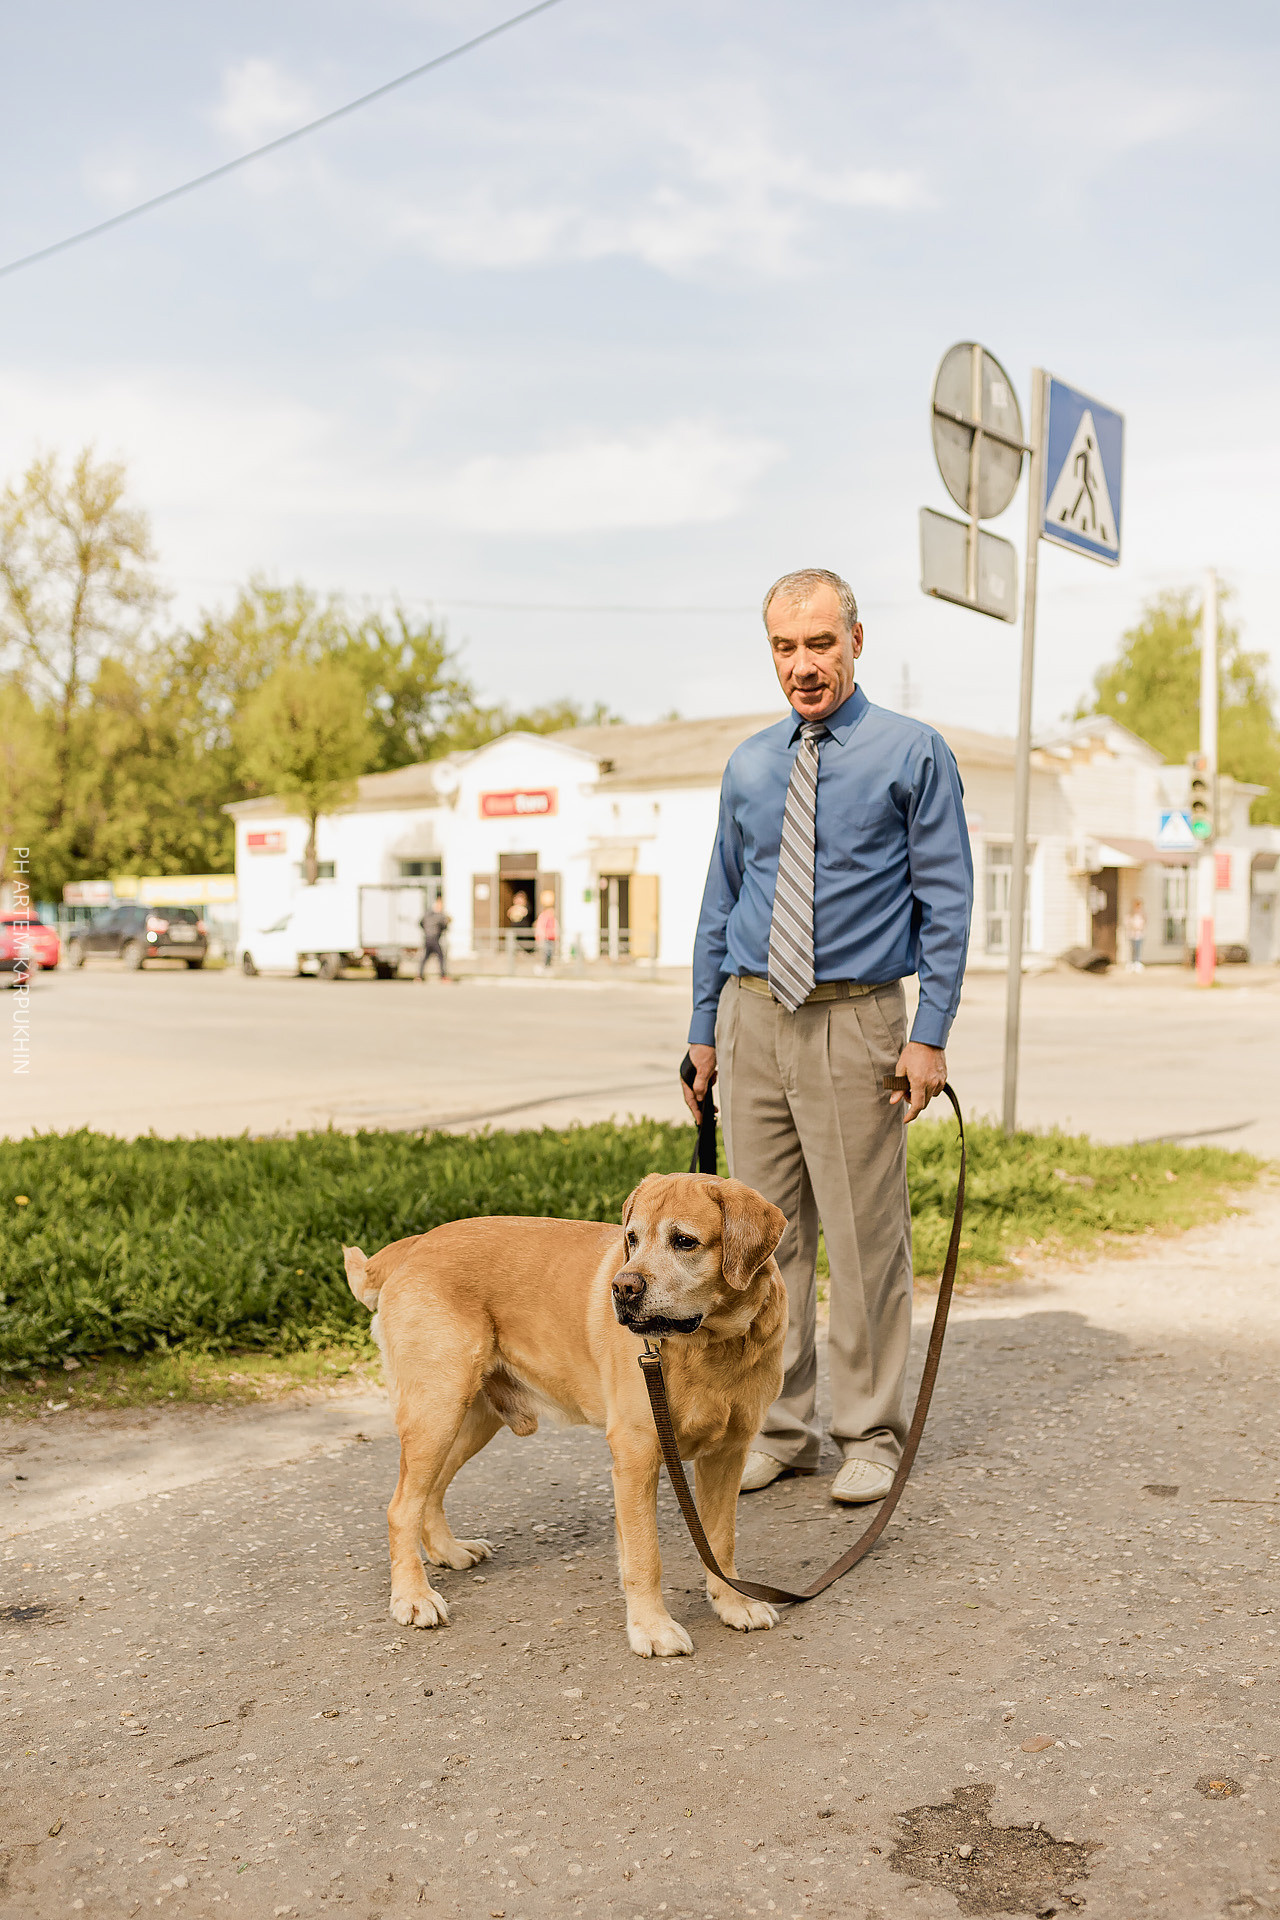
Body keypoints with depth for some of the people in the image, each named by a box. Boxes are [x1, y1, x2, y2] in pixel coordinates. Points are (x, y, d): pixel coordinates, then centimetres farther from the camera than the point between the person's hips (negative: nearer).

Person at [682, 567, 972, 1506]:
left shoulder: (914, 753, -1)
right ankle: (781, 1429, 22)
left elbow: (947, 901, -4)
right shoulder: (749, 764, 12)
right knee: (766, 1233, 9)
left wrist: (932, 1034, -11)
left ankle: (872, 1435, 17)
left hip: (856, 1020, -4)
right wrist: (704, 1030, 12)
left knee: (865, 1238, 1)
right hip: (753, 1017, 5)